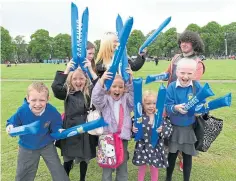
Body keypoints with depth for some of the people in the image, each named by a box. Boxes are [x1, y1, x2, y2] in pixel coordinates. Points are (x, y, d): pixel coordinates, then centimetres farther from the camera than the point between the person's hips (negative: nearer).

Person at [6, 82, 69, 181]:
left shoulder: (52, 111, -26)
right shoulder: (22, 111, -26)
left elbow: (55, 125, -10)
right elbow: (13, 122, -8)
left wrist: (59, 130, -30)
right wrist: (10, 127, -30)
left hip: (47, 145, 0)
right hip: (27, 147, 1)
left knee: (58, 171, 8)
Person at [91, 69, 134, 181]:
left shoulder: (126, 100, 4)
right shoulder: (105, 99, -3)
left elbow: (135, 95, -11)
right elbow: (96, 98, -21)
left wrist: (131, 80, -23)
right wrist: (101, 80, -32)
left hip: (123, 137, 2)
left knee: (122, 165, 18)